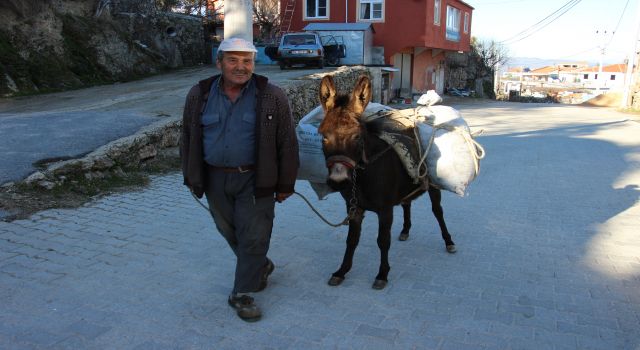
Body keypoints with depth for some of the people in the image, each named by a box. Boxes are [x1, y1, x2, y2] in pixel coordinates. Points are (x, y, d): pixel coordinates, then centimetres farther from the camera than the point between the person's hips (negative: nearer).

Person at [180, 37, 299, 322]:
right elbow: (188, 138, 9)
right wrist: (191, 177, 10)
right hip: (215, 179, 4)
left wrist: (285, 184, -5)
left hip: (255, 180, -3)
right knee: (228, 230, 17)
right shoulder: (199, 96, 0)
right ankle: (260, 266, 42)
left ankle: (243, 293, 16)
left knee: (253, 235, 0)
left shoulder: (272, 97, -8)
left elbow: (287, 143, -6)